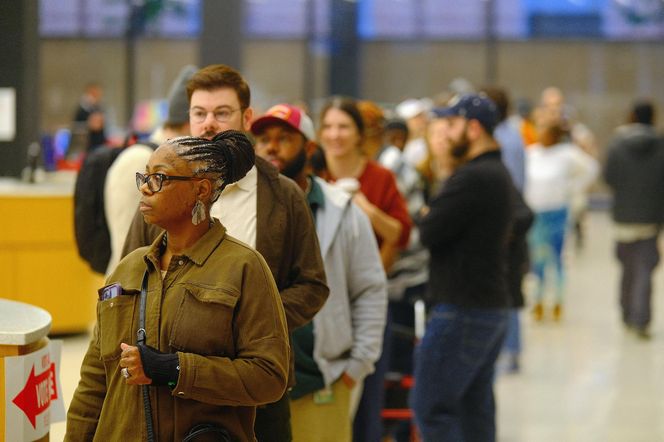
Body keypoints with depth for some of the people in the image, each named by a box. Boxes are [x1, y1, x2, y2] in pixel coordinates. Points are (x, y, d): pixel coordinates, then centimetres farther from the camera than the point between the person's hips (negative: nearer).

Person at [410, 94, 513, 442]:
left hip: (461, 310, -10)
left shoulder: (472, 178, -17)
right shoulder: (499, 174, 16)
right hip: (493, 306, 10)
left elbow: (430, 233, -19)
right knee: (476, 407, 13)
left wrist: (425, 216, 2)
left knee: (430, 407, -6)